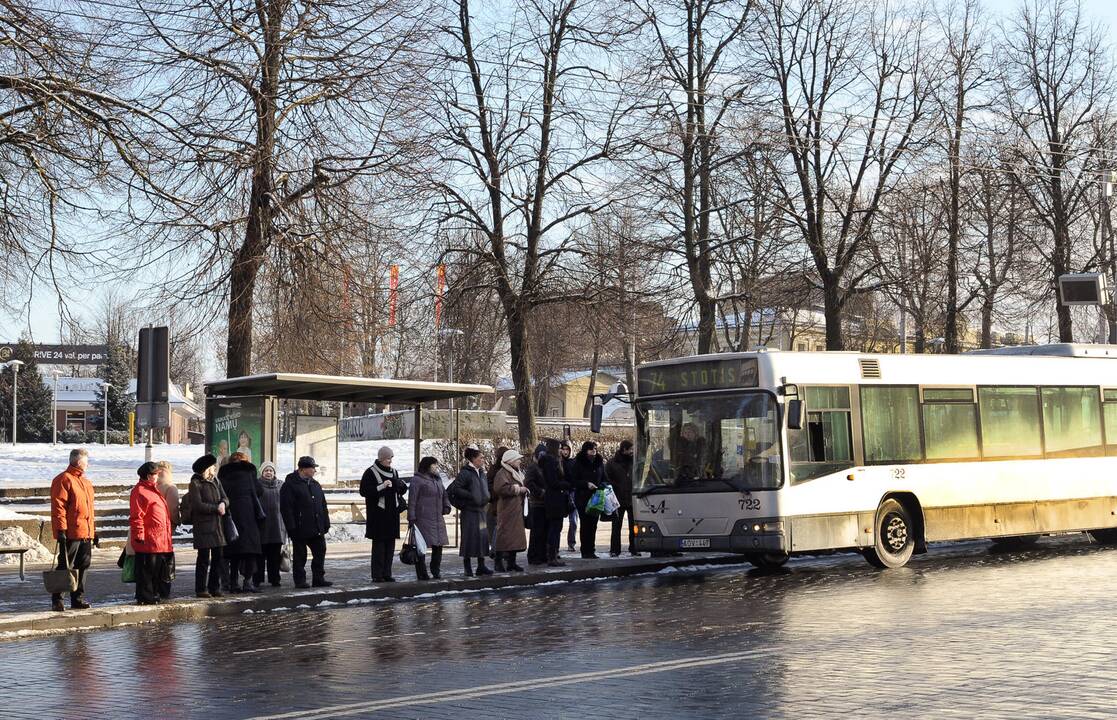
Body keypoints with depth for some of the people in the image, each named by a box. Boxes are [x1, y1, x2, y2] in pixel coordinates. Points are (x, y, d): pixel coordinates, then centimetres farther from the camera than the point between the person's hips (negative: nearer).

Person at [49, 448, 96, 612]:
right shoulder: (64, 480, -8)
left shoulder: (85, 482, 19)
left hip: (86, 534, 8)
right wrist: (61, 530, -19)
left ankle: (78, 598, 17)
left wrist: (93, 530, 22)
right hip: (71, 533, -8)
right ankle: (57, 600, 3)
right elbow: (58, 507, -14)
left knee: (82, 567, 10)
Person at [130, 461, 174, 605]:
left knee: (158, 569, 13)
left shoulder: (152, 490, 20)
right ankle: (145, 597, 3)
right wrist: (139, 535, -20)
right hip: (147, 540, -10)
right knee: (146, 570, -3)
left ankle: (156, 594, 21)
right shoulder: (139, 491, -12)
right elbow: (136, 516, -17)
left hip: (159, 539, 10)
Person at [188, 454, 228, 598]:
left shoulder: (215, 481, 16)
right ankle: (201, 589, 3)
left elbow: (225, 498, 12)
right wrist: (216, 508, -12)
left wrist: (223, 504, -10)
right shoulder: (195, 483, -6)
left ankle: (215, 587, 15)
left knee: (219, 557, 7)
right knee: (204, 558, -3)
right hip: (203, 525, -7)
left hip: (217, 525, 7)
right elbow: (198, 505, -14)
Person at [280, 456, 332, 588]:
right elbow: (286, 508, -12)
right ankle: (300, 580, 10)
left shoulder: (315, 485, 15)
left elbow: (323, 506, 18)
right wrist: (292, 527, -17)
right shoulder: (290, 485, -8)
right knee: (300, 555, 2)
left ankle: (319, 578, 16)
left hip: (317, 529, 7)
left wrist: (325, 523, 11)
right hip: (300, 529, -7)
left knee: (320, 552, 7)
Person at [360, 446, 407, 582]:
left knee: (390, 545, 7)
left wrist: (398, 485, -3)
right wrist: (381, 487, -20)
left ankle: (387, 574, 13)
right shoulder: (370, 473, -5)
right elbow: (364, 491, -12)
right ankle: (377, 575, -2)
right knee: (379, 545, -6)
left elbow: (401, 489, 20)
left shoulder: (393, 472, 15)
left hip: (392, 513, 6)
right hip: (378, 514, -6)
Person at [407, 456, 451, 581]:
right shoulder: (417, 480, -6)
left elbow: (444, 494, 29)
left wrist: (446, 506, 11)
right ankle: (421, 574, 2)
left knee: (438, 545, 9)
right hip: (423, 519, -7)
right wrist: (411, 518, -14)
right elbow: (412, 500, -10)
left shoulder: (437, 479, 18)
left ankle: (436, 571, 21)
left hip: (437, 519, 8)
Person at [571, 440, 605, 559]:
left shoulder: (599, 463, 11)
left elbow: (604, 479, 18)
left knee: (593, 525, 5)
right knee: (585, 524, -5)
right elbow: (574, 481, -5)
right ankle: (585, 552, 0)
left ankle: (591, 551, 11)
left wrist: (603, 485, -3)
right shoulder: (578, 463, -3)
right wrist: (586, 484, -18)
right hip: (582, 499, -4)